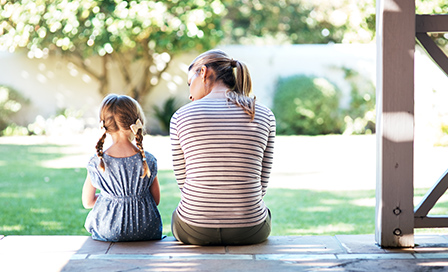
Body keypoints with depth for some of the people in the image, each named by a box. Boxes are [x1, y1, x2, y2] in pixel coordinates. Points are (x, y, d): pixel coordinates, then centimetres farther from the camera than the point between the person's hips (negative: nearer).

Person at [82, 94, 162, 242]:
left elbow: (87, 202, 1)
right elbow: (156, 200, 0)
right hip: (147, 232, 0)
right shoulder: (148, 161, -11)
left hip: (107, 233, 0)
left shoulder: (96, 163, -12)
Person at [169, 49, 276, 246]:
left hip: (194, 230, -1)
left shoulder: (181, 116, -6)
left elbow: (183, 180, 2)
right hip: (249, 232, 1)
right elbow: (261, 186, 3)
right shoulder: (265, 116, -2)